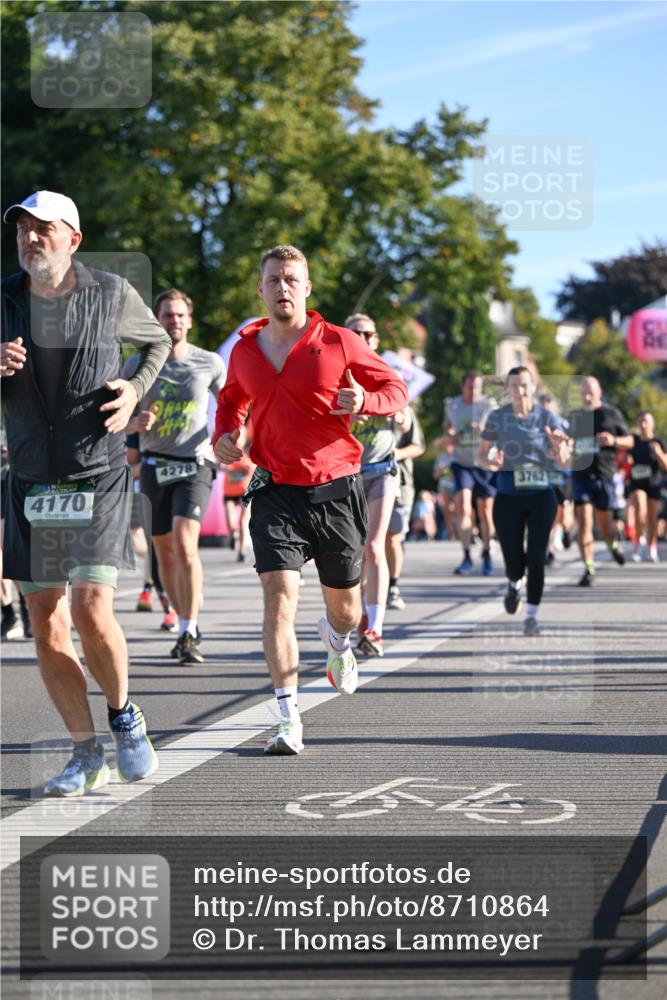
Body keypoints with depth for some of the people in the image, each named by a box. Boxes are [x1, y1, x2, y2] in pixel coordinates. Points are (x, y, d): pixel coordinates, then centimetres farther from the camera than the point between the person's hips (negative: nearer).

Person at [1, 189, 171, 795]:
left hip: (99, 477, -3)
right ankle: (87, 754, 15)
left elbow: (158, 341, 17)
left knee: (92, 611, -16)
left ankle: (124, 715, 12)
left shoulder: (111, 294, -3)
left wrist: (135, 390, -1)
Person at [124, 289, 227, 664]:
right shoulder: (138, 364, 4)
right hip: (155, 465, 3)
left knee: (185, 544, -20)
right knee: (166, 553, 9)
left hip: (195, 464, -3)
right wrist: (137, 422, -12)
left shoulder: (209, 363, 0)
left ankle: (190, 635, -17)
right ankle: (186, 626, 26)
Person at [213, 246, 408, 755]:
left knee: (345, 607, 13)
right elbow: (231, 402, 26)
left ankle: (337, 638, 53)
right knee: (280, 596, -17)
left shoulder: (339, 343, -3)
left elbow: (396, 388, 4)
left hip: (336, 492, 0)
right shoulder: (244, 350, 7)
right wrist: (223, 435, 5)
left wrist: (364, 401, -18)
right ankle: (289, 719, -16)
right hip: (276, 493, 1)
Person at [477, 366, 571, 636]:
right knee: (514, 560, 2)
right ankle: (515, 584, 39)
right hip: (508, 496, 1)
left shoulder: (546, 417, -1)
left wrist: (559, 446, -28)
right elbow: (481, 455, 5)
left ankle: (531, 614, 5)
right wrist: (490, 462, -18)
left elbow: (564, 462, -5)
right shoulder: (497, 417, 1)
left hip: (541, 495, 0)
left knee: (536, 557, -9)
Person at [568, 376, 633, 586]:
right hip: (580, 474, 2)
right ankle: (589, 569, -9)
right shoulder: (574, 417, 13)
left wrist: (614, 440, -13)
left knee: (605, 524, 6)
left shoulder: (611, 414, 4)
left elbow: (629, 441, 6)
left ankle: (614, 545, 42)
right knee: (583, 521, -11)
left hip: (604, 475, -2)